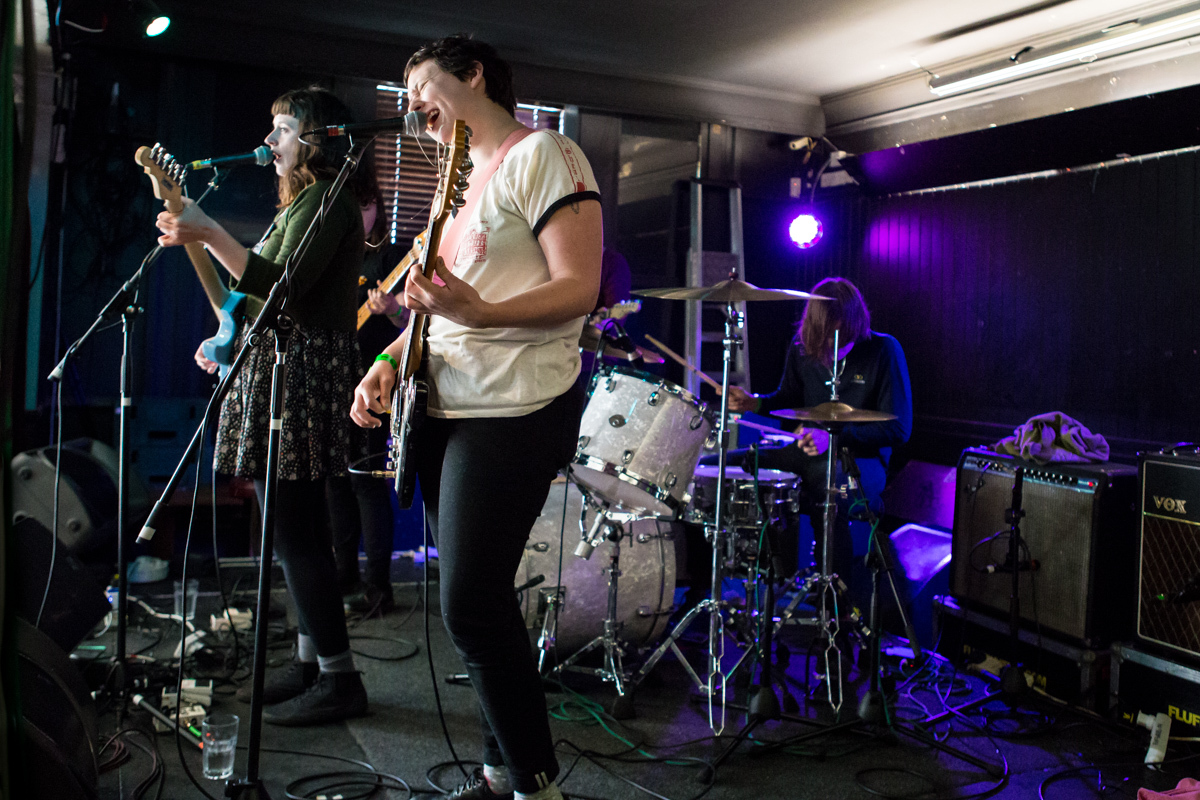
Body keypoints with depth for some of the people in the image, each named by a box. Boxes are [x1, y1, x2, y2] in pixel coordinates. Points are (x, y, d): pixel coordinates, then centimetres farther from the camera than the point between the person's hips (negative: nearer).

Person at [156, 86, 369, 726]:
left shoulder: (325, 201, -10)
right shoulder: (307, 202, 22)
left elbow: (281, 287, -23)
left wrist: (209, 235, -23)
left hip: (303, 372, -11)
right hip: (281, 368, 11)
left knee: (293, 528, -10)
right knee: (298, 526, 13)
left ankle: (339, 678, -3)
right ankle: (312, 660, 22)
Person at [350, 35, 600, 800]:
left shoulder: (542, 154, -7)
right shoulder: (468, 177, 21)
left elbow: (578, 290, -17)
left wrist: (478, 313, -32)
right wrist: (393, 358, 8)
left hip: (513, 412, -9)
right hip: (446, 408, 9)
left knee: (473, 607, -11)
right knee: (476, 601, 12)